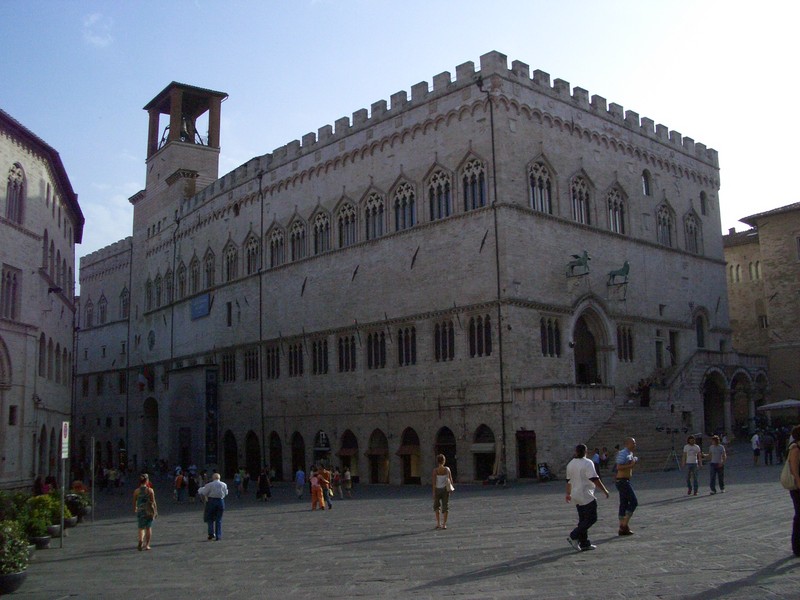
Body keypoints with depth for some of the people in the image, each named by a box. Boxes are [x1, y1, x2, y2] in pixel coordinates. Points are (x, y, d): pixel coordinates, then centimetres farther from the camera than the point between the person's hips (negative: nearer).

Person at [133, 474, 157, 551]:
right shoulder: (150, 490, -8)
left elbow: (134, 502, 3)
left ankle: (140, 541, -18)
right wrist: (155, 511, 2)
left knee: (141, 528, 8)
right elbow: (153, 502, -7)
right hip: (149, 511, -1)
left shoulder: (136, 491, -4)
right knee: (148, 528, 11)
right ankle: (147, 545, 13)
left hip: (140, 511, 1)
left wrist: (134, 509, 20)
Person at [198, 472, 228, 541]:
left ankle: (211, 533, 2)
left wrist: (200, 490, 15)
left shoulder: (210, 485, -7)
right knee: (219, 519, 8)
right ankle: (218, 536, 6)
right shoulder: (224, 485, 2)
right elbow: (226, 493, 12)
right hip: (221, 501, 2)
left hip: (212, 501, -2)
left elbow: (203, 492, -5)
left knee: (210, 518, 13)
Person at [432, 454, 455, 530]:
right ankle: (444, 524, 4)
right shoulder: (447, 469, -5)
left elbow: (434, 482, -12)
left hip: (437, 489, -1)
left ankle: (438, 523, 12)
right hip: (445, 489, 1)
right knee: (445, 506, 7)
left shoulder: (435, 470, -11)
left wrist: (433, 492, -8)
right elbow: (450, 479, 3)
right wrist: (451, 487, 19)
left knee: (436, 506, 19)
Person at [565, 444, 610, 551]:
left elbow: (569, 481, 19)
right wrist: (604, 490, -9)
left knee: (583, 519, 13)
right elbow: (595, 479, -18)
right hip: (586, 496, -8)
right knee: (591, 518, -2)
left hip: (576, 496, 8)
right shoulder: (587, 463, -13)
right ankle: (573, 537, -9)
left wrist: (568, 494, 30)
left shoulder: (570, 464, 10)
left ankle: (584, 543, 13)